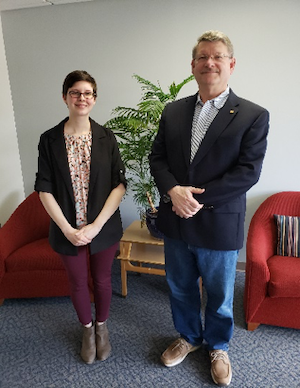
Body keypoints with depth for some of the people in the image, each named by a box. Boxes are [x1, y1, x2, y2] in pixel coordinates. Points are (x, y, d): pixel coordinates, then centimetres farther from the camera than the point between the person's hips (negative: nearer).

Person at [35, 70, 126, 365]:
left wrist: (96, 226, -16)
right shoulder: (49, 140, -4)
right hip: (68, 230, 0)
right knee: (78, 282, 17)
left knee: (102, 279, 16)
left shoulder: (106, 138, -5)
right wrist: (67, 229, -14)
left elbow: (119, 185, -9)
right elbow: (44, 189, -6)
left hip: (103, 228, 0)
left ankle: (102, 326, 44)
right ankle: (87, 328, 44)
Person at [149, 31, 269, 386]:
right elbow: (157, 157, 3)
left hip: (219, 226, -3)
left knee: (219, 296, 18)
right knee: (180, 288, 22)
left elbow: (248, 172, -14)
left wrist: (199, 197, -20)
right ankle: (189, 337, 49)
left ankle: (218, 347, 46)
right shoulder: (173, 111, 5)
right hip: (175, 222, 4)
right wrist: (173, 190, -16)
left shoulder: (253, 116, -7)